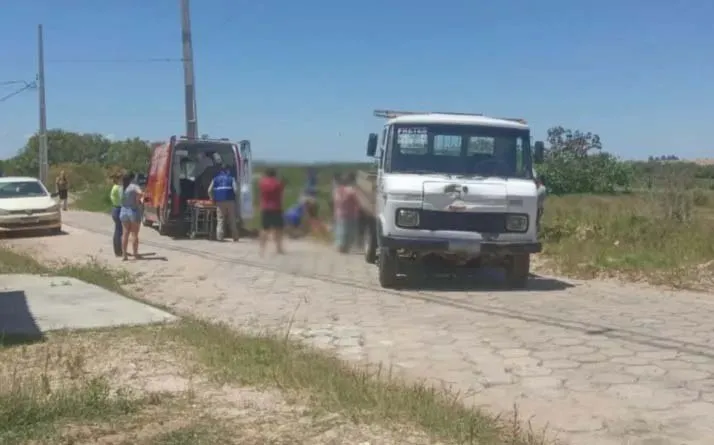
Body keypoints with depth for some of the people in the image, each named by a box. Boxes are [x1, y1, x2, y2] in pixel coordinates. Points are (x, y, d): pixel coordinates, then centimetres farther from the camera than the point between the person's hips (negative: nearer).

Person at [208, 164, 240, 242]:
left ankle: (219, 237, -7)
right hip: (230, 201, -1)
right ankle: (235, 237, 8)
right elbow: (235, 189, -6)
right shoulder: (231, 178, 9)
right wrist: (235, 196, 9)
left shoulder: (215, 178, 13)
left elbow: (209, 190, 4)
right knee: (232, 220, 6)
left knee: (220, 220, 3)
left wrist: (213, 199, 15)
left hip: (219, 201, 1)